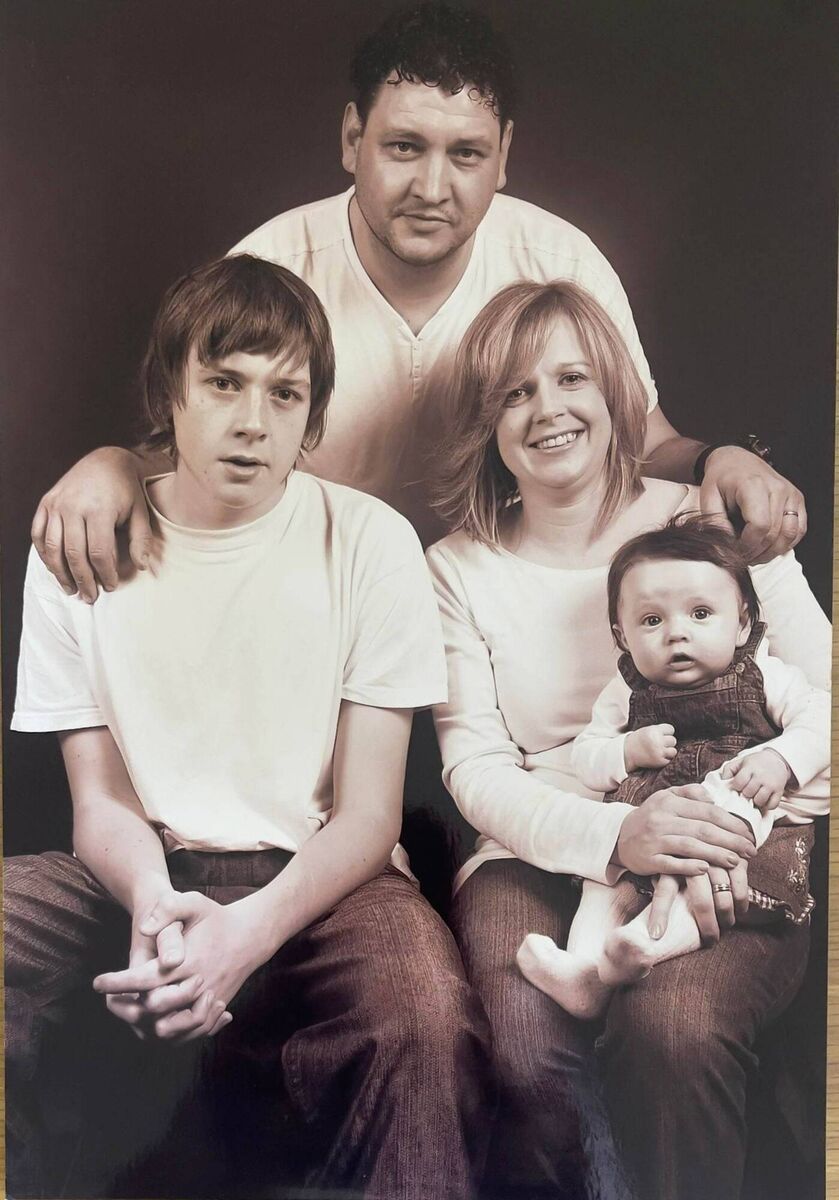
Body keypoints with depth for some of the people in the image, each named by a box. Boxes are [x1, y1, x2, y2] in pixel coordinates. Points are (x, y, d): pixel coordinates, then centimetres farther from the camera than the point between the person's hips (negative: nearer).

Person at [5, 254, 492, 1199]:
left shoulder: (370, 542, -5)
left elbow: (368, 816, -7)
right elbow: (100, 800, 2)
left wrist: (247, 933, -25)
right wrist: (155, 903, -22)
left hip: (319, 874, -2)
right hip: (141, 872, 3)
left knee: (427, 1021, -35)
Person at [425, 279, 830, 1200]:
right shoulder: (458, 568, 9)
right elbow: (475, 767, 0)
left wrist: (736, 820, -17)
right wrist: (614, 835, -19)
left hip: (722, 873, 0)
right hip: (537, 859, 1)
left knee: (672, 1030, -32)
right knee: (526, 1061, -28)